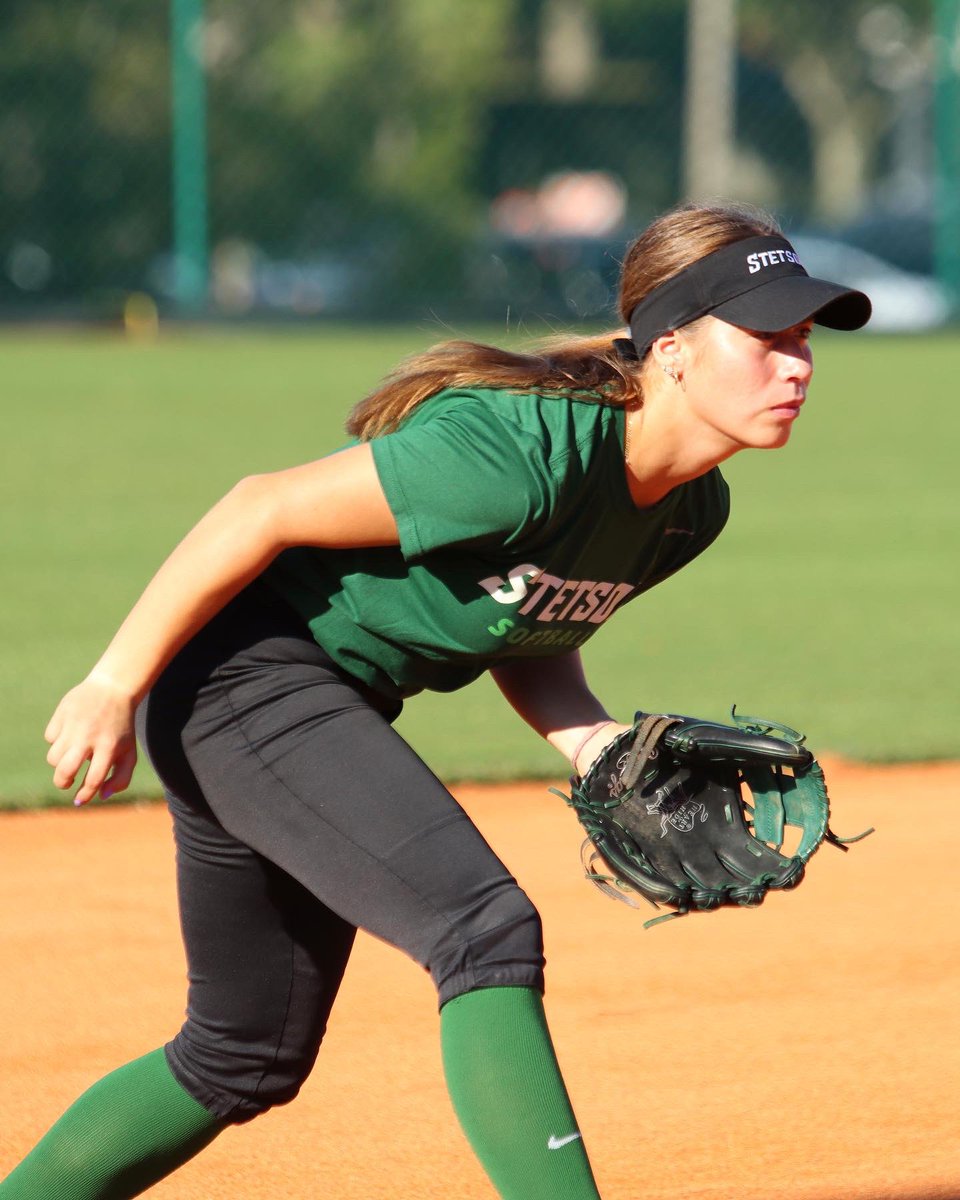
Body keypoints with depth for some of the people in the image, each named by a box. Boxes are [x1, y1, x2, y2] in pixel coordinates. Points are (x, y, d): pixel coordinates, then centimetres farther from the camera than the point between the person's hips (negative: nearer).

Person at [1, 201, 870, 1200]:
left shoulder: (692, 509, -3)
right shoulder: (525, 451, -30)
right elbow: (264, 511, -24)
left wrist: (595, 747, -8)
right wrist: (117, 684, -19)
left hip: (337, 707, 10)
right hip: (238, 669, -10)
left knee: (247, 1060, 19)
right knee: (486, 928, -25)